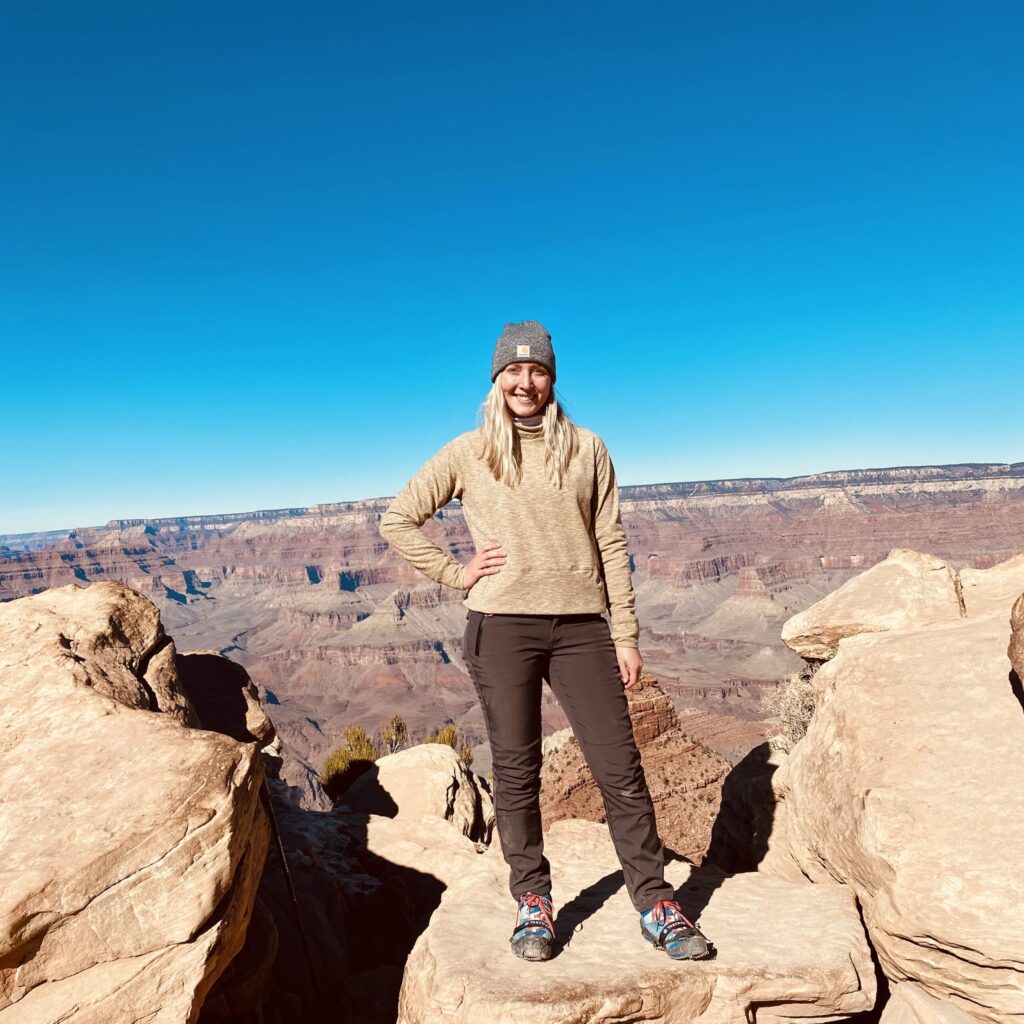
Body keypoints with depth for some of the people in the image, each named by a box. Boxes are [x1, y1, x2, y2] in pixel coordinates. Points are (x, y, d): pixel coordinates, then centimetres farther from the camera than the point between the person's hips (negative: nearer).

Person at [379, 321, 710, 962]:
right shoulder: (468, 453, 5)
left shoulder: (587, 449, 8)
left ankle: (657, 902, 19)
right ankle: (533, 902, 26)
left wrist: (627, 635, 3)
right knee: (517, 770, 9)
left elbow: (611, 545, 6)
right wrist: (456, 573, 0)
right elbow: (398, 521, 9)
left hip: (581, 626, 1)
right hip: (502, 627, 0)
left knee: (619, 765, 4)